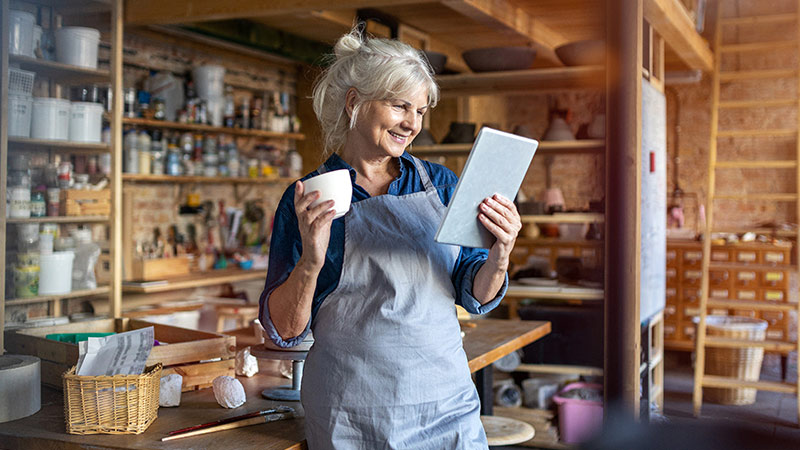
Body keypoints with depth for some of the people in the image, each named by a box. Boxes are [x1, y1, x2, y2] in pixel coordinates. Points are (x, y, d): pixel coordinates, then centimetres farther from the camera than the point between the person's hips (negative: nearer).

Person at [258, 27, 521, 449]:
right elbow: (284, 330, -6)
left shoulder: (439, 183, 4)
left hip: (448, 403, 3)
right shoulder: (309, 201, -4)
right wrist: (311, 261, -24)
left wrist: (500, 255, -15)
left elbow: (476, 296, 6)